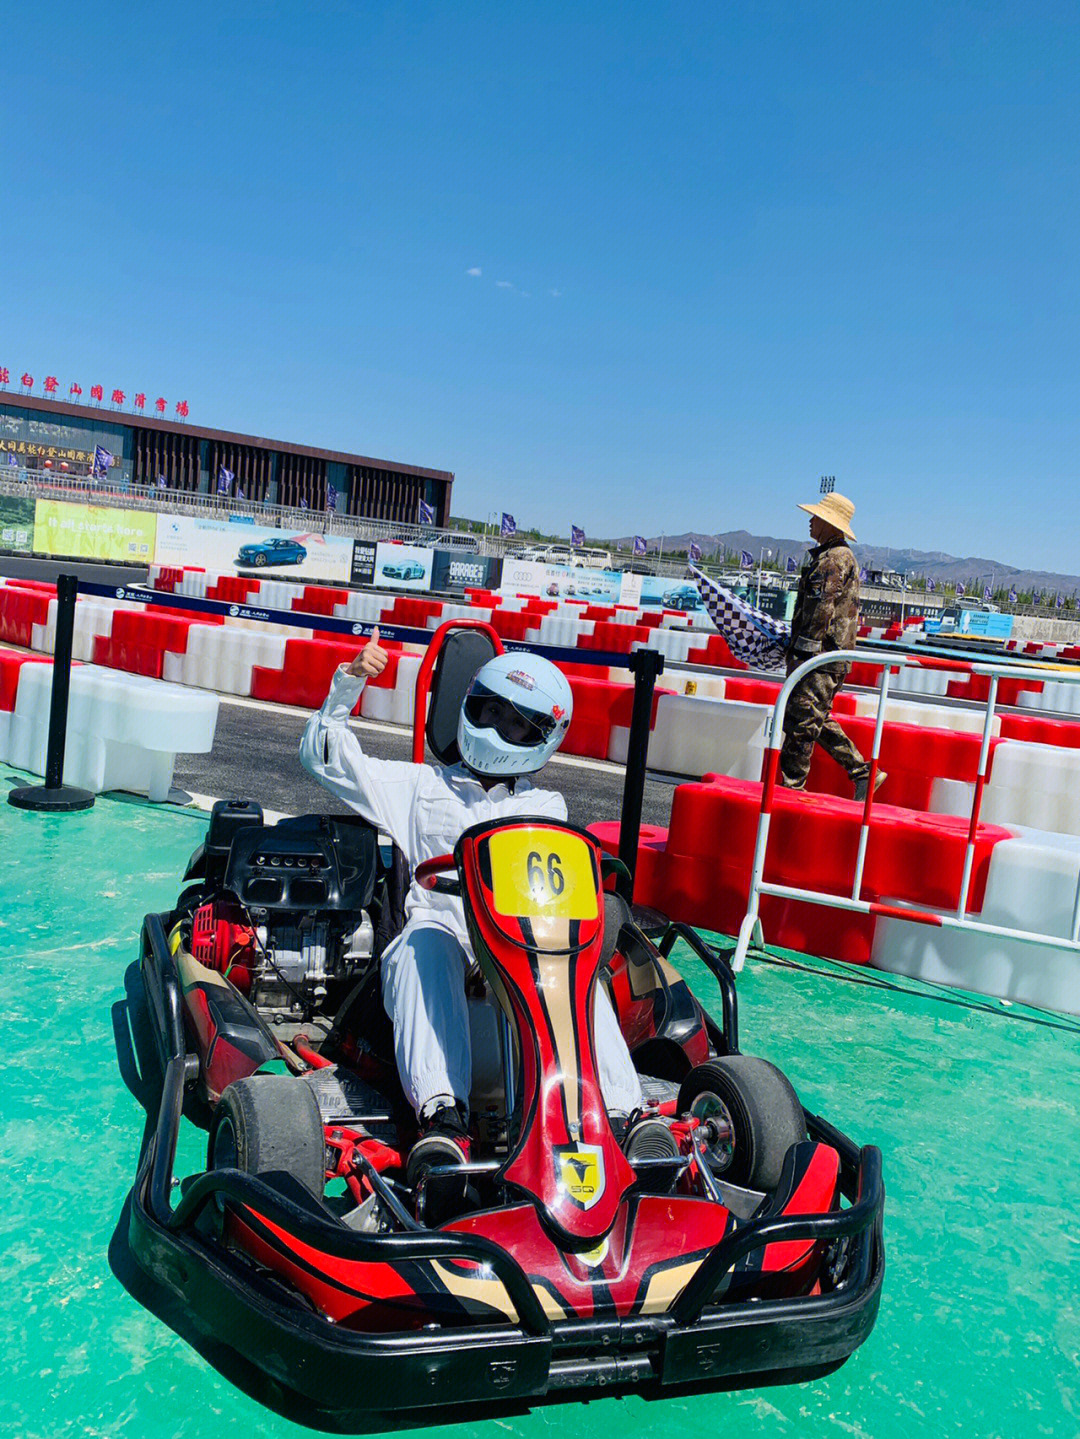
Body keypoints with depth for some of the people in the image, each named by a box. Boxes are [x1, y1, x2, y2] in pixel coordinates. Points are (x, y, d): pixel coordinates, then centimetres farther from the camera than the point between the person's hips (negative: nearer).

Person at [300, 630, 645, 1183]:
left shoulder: (546, 807, 26)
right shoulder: (422, 786, 25)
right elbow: (325, 755, 20)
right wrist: (349, 684, 7)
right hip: (441, 935, -1)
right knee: (426, 941, -38)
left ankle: (623, 1111, -46)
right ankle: (441, 1113, -54)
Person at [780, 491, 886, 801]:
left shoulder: (837, 558, -12)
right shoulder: (825, 555, 20)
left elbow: (823, 609, -19)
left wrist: (804, 647, -19)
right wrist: (795, 643, 27)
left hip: (823, 657, -11)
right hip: (817, 653, 11)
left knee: (803, 721, -7)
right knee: (817, 720, 14)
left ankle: (791, 786, -1)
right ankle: (864, 773, 18)